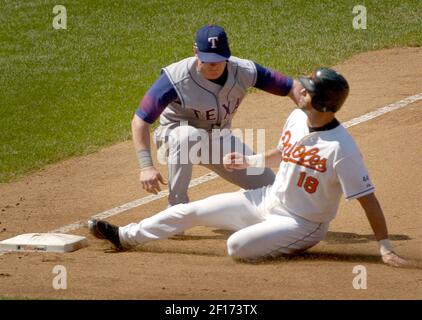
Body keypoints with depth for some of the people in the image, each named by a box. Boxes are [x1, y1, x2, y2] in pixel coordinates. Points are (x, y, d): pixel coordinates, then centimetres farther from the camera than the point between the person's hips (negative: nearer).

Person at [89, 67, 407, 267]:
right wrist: (251, 161, 6)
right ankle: (125, 236, 22)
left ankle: (292, 248, 1)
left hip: (302, 224, -7)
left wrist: (385, 246, -30)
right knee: (191, 210, 7)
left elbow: (367, 197, -28)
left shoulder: (342, 148, -31)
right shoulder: (297, 118, -6)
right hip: (269, 200, 7)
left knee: (237, 246, -28)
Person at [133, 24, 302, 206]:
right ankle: (177, 208, -26)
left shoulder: (244, 71, -20)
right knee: (187, 135, -41)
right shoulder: (176, 78, -32)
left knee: (270, 187, -1)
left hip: (221, 139, 5)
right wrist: (146, 166, -37)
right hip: (175, 138, -4)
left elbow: (291, 87, -16)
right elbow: (141, 120, -29)